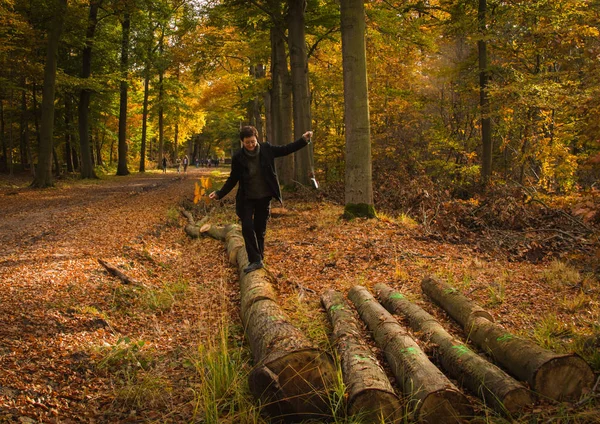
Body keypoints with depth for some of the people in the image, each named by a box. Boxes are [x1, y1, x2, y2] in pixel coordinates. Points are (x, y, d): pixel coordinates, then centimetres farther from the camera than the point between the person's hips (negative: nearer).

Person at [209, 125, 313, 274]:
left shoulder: (266, 149, -9)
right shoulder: (238, 157, -11)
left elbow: (286, 150, 2)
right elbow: (233, 179, 0)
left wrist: (303, 140, -5)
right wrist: (220, 193, -6)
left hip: (264, 197, 1)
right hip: (247, 199, -1)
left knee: (260, 229, 9)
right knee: (247, 227, -13)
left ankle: (259, 259, 22)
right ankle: (255, 260, -8)